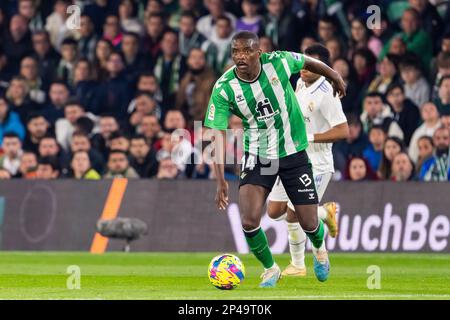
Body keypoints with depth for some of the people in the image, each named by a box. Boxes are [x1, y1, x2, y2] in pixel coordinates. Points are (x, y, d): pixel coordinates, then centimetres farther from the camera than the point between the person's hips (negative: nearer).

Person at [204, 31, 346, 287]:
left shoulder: (278, 63, -17)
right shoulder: (223, 89, -19)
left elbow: (308, 62, 5)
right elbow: (218, 134, -20)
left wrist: (335, 77, 23)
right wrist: (221, 180, -30)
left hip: (293, 153, 0)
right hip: (257, 157, 0)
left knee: (309, 224, 3)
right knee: (249, 222, -16)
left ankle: (319, 248, 43)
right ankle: (271, 269, 14)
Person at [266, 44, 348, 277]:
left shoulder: (326, 95, -20)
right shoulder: (301, 83, 6)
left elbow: (343, 131, -24)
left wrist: (309, 138, -24)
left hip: (315, 165, -9)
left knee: (293, 216, -8)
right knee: (274, 211, 9)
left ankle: (298, 266, 12)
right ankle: (325, 212, 29)